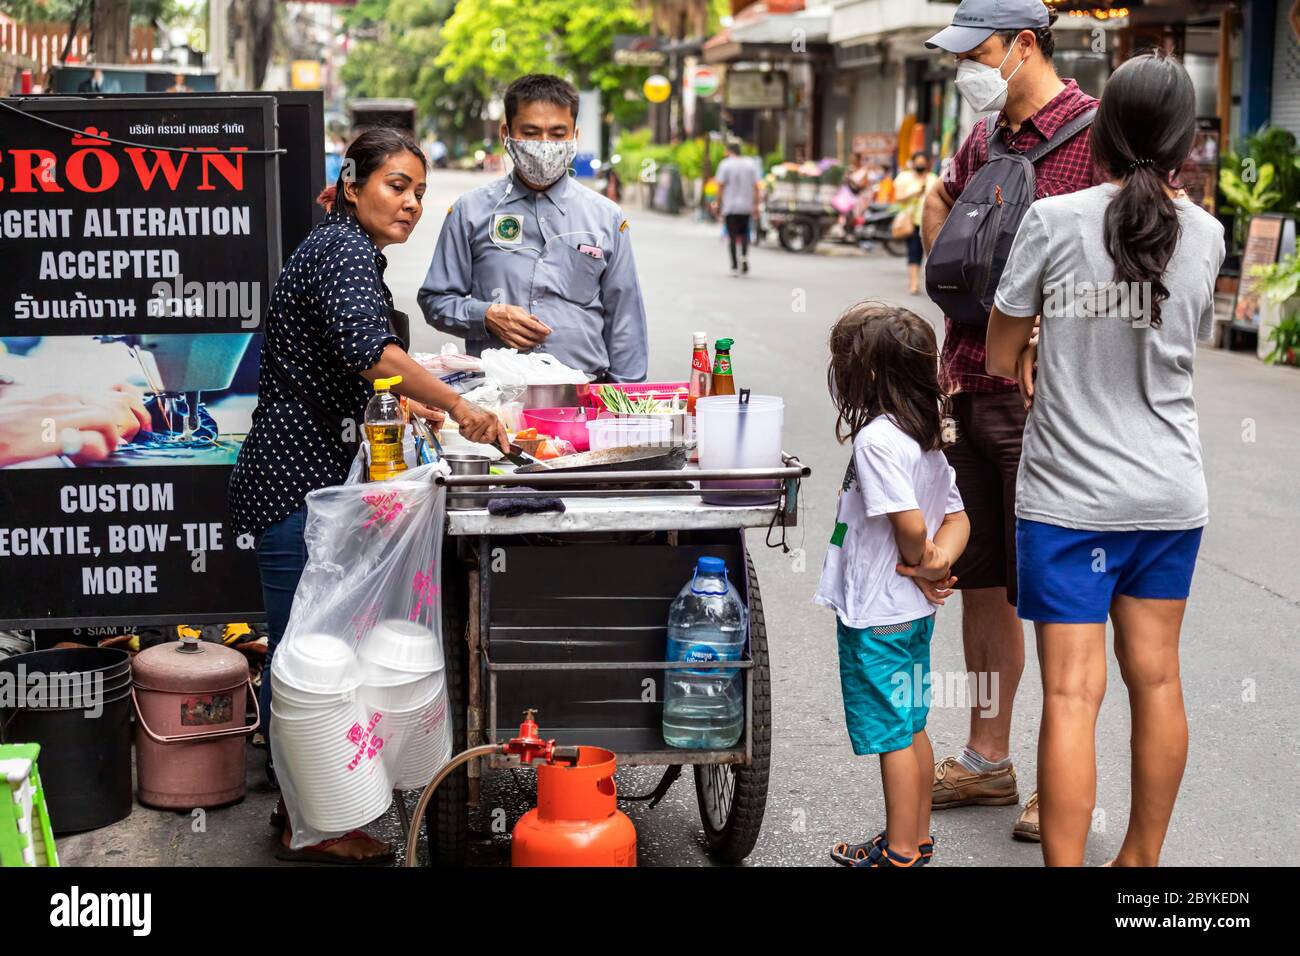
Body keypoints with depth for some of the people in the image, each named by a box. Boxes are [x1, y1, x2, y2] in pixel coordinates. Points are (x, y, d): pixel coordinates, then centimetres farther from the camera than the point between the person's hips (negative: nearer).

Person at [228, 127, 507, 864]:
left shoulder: (346, 250, 20)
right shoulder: (344, 249, -13)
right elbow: (365, 347, -32)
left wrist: (413, 407, 29)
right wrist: (456, 404, -37)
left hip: (309, 478, 11)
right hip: (300, 481, -11)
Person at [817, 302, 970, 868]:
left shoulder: (875, 439, -21)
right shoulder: (927, 439, 8)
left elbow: (911, 525, -28)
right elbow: (956, 518, 9)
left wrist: (919, 566, -9)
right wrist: (939, 558, -8)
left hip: (876, 615, -9)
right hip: (914, 611, 9)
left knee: (891, 736, 1)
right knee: (911, 728, 18)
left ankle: (899, 853, 11)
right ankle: (917, 839, 28)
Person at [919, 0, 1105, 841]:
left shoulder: (1094, 131, -11)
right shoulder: (984, 139, 13)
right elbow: (938, 202, 30)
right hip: (972, 392, 8)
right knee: (982, 580, 15)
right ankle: (988, 760, 28)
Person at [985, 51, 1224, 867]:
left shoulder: (1054, 220, -10)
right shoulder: (1205, 234, 0)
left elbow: (1001, 357, -2)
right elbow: (1191, 343, 11)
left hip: (1071, 493, -4)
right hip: (1171, 494, 4)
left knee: (1072, 694, -3)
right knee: (1156, 678, 14)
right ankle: (1143, 860, 28)